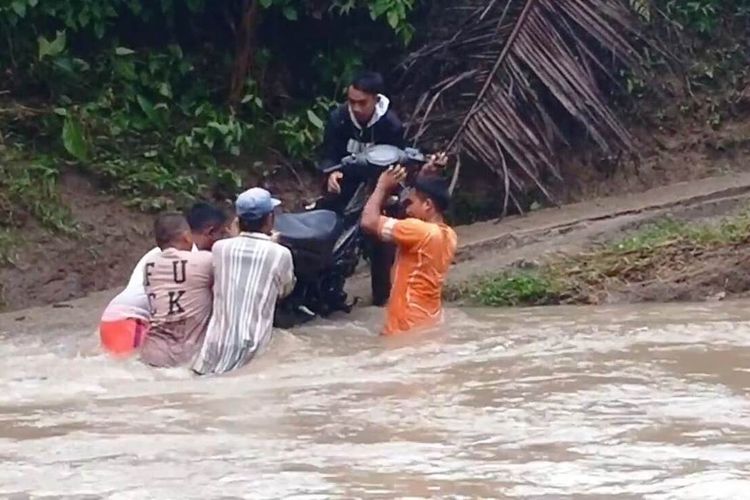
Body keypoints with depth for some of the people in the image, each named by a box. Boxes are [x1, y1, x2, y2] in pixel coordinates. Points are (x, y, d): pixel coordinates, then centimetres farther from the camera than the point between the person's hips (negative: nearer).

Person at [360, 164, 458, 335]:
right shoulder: (448, 236, 6)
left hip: (407, 332, -9)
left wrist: (383, 187, -8)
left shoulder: (420, 232, -22)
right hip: (431, 326, 9)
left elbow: (369, 221, -22)